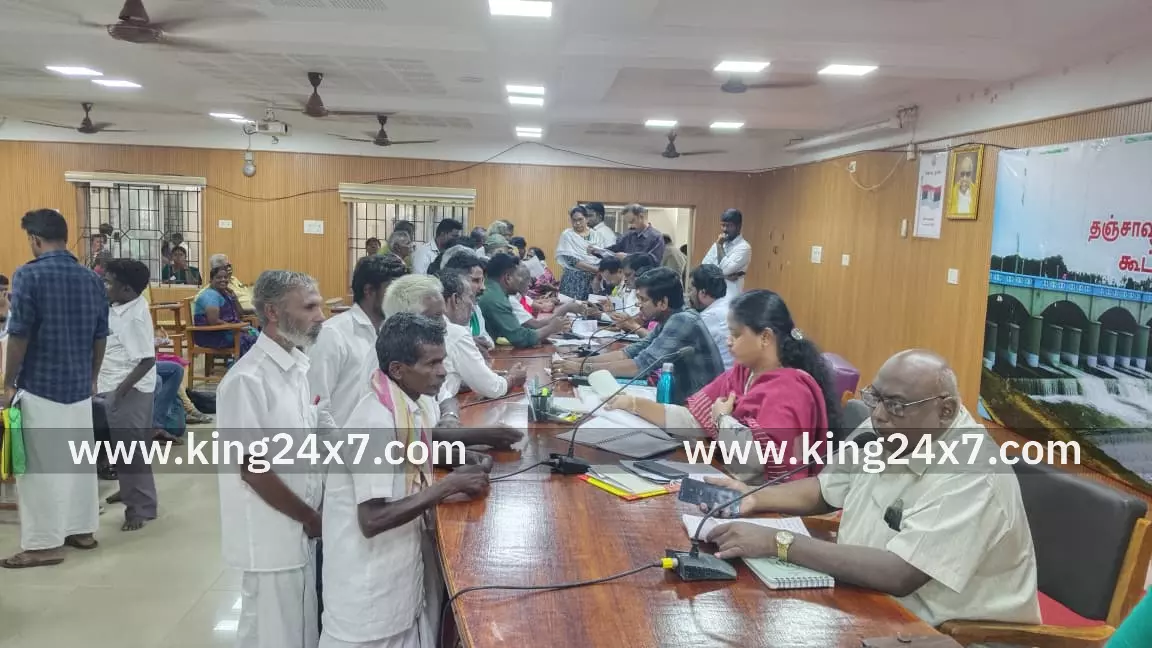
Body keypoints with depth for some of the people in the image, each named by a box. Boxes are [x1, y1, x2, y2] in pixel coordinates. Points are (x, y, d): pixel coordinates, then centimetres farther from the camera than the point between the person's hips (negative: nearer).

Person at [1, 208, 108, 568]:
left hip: (40, 387, -6)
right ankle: (82, 529, 24)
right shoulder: (92, 279, 6)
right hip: (79, 386, 6)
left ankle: (44, 544, 8)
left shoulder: (29, 275, -12)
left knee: (39, 466, 2)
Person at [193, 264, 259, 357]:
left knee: (255, 333, -5)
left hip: (225, 330, 9)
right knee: (248, 338, -21)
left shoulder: (225, 294, 13)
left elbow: (238, 315, 15)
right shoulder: (210, 295, -14)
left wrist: (234, 297, 1)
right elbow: (214, 322, -24)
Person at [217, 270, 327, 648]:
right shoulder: (248, 380, -21)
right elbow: (253, 469, -20)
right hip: (272, 538, -7)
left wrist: (316, 515, 3)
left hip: (302, 531, 7)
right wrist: (312, 518, -11)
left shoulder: (301, 365, 4)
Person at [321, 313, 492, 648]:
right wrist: (450, 485, -24)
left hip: (404, 565, 8)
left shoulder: (417, 404, -2)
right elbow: (372, 520, -28)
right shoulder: (376, 423, -26)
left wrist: (460, 475, -4)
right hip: (371, 589, -7)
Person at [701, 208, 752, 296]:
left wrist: (720, 246, -10)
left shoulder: (744, 247, -9)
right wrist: (723, 275, -12)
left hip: (730, 297, -6)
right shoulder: (717, 244, 13)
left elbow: (726, 269, -18)